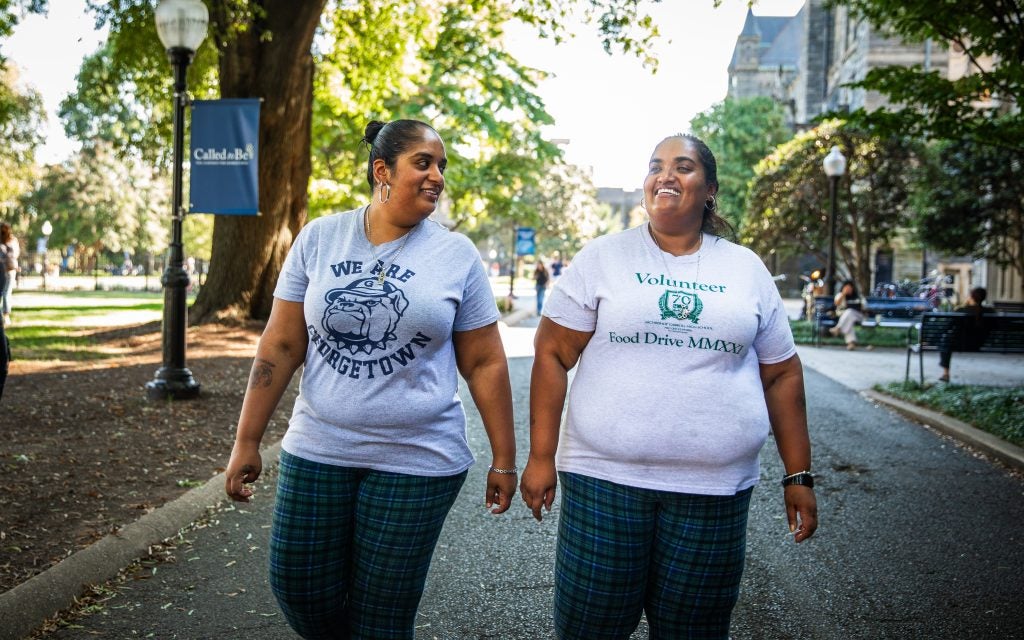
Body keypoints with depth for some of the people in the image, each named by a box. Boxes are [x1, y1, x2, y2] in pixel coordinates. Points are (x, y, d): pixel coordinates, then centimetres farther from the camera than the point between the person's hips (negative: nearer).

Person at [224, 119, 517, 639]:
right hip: (317, 453, 2)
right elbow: (281, 344, 2)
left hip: (418, 462, -2)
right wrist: (247, 440, 0)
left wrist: (504, 460, 1)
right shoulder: (319, 238, 0)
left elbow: (485, 363, 1)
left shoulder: (457, 255, -3)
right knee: (299, 592, 10)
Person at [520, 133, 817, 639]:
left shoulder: (747, 269, 8)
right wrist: (541, 457, -4)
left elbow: (781, 375, 11)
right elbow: (552, 354, 1)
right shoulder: (602, 258, 2)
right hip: (604, 479, -1)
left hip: (714, 490, 2)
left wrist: (798, 475, 8)